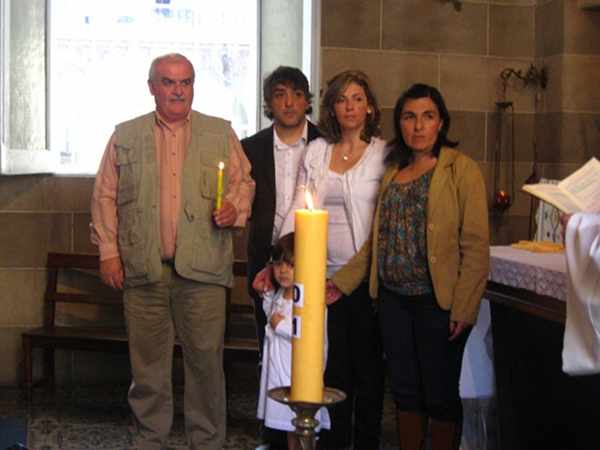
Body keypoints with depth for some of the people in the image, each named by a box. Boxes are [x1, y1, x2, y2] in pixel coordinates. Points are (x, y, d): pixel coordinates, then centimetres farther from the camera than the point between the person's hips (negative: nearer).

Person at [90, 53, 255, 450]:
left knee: (206, 359, 2)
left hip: (202, 268, 0)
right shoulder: (125, 135, 9)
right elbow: (105, 195, 9)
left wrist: (235, 208, -9)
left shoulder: (221, 133, 10)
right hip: (144, 268, 1)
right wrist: (108, 251, 2)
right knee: (148, 362, 8)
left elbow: (244, 181, 13)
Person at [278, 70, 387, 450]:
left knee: (368, 363, 7)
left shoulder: (384, 153, -1)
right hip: (326, 275, 3)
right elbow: (299, 210, 5)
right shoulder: (316, 151, 8)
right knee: (332, 364, 10)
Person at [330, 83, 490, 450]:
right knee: (405, 391, 13)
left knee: (440, 395, 3)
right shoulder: (393, 173, 13)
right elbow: (377, 240, 14)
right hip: (394, 297, 5)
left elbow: (476, 244, -10)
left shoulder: (461, 169, -5)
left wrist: (464, 308, -17)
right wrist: (341, 282, 5)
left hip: (437, 301, -5)